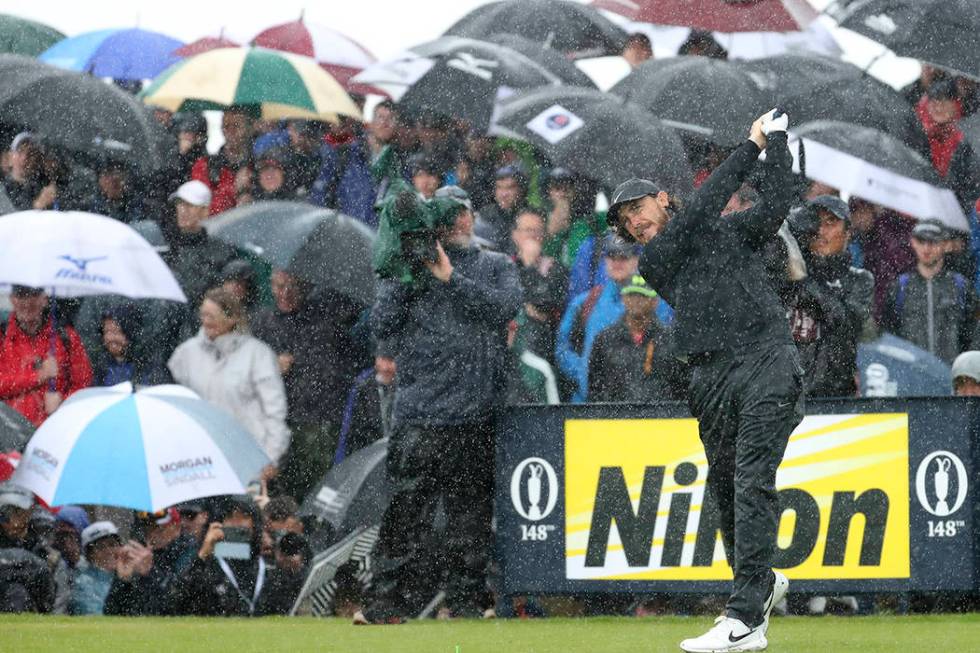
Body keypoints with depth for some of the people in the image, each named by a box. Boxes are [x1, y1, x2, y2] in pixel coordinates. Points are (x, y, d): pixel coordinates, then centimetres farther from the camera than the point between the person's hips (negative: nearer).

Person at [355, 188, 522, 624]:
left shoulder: (495, 267, 14)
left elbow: (506, 307, -6)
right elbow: (382, 326, 0)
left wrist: (452, 278, -11)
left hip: (477, 412, 2)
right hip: (419, 412, -2)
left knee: (472, 507, 5)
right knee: (407, 508, -9)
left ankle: (466, 596, 13)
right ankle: (388, 600, -10)